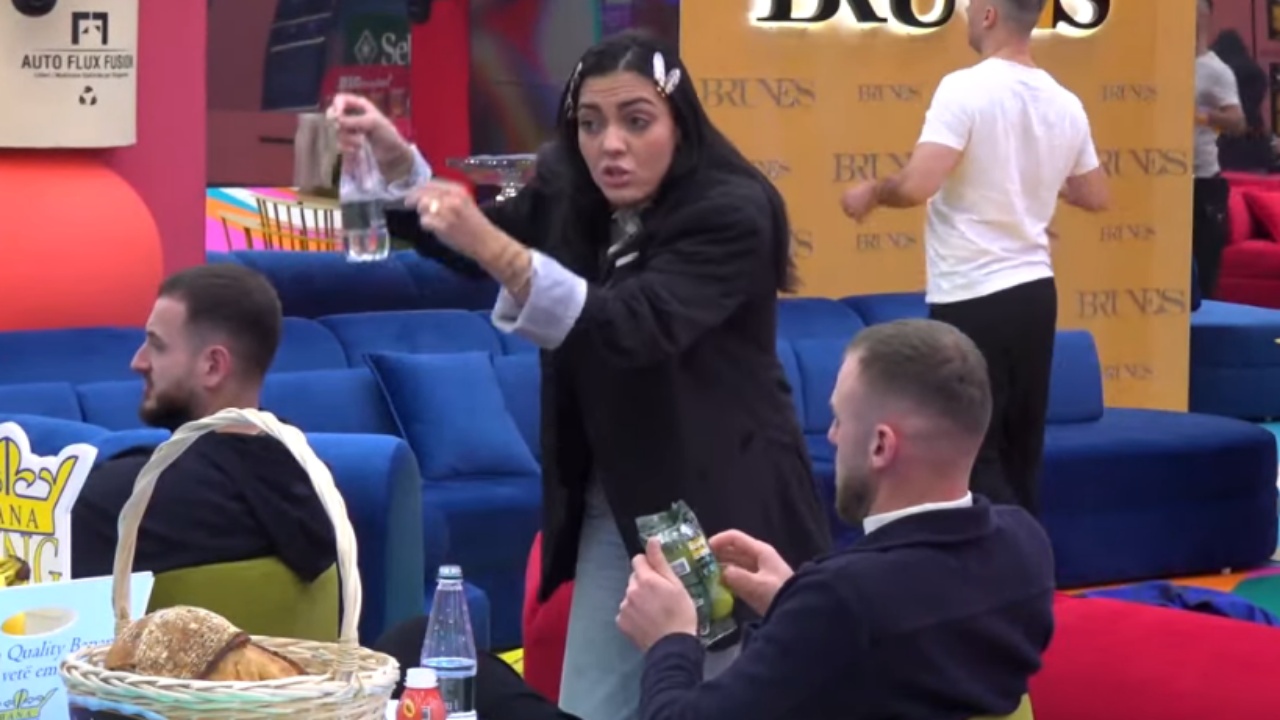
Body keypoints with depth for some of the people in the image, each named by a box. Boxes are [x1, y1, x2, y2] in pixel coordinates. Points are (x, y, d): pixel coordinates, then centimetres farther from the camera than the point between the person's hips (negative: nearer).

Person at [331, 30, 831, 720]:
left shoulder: (731, 213, -19)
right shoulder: (569, 197, 0)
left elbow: (630, 326, -33)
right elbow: (461, 230, 12)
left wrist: (492, 246, -44)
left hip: (720, 509, -6)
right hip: (614, 507, 6)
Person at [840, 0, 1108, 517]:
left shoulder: (966, 89, -16)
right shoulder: (1065, 105, 5)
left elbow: (916, 186, -25)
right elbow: (1095, 197, 18)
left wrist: (870, 193, -5)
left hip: (972, 299, -7)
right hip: (1034, 290, 7)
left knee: (974, 455, 0)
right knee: (1021, 453, 15)